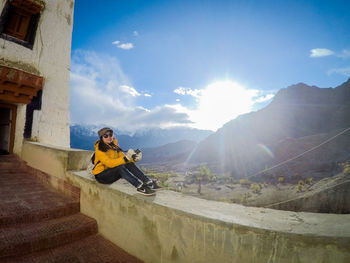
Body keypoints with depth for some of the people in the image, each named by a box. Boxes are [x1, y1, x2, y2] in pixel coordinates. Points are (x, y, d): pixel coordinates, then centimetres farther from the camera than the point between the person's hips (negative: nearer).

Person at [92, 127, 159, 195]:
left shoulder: (114, 145, 4)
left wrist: (132, 158, -22)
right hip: (101, 175, -6)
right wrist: (125, 159, -36)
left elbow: (122, 156, -2)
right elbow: (109, 163, -28)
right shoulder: (99, 149, -17)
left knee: (129, 164, -20)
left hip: (113, 172, 6)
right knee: (120, 167, -34)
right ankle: (140, 187, -42)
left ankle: (148, 182, -31)